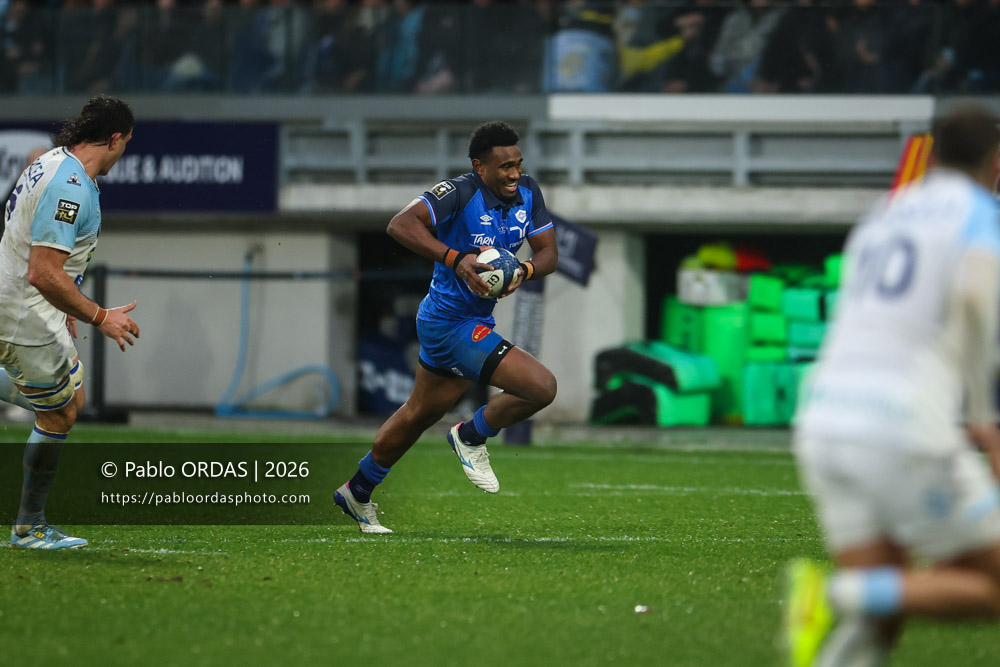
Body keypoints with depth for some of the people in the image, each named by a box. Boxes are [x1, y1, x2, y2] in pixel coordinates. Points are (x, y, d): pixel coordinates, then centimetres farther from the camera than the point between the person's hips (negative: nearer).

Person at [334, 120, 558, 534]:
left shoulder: (527, 193, 2)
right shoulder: (460, 192, -22)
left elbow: (548, 252, 5)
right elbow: (401, 225, -31)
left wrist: (525, 271, -18)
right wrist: (455, 258, -41)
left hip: (476, 323, 9)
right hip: (451, 324, -9)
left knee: (418, 415, 24)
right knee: (542, 386, -18)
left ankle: (357, 493, 41)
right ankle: (471, 438, 7)